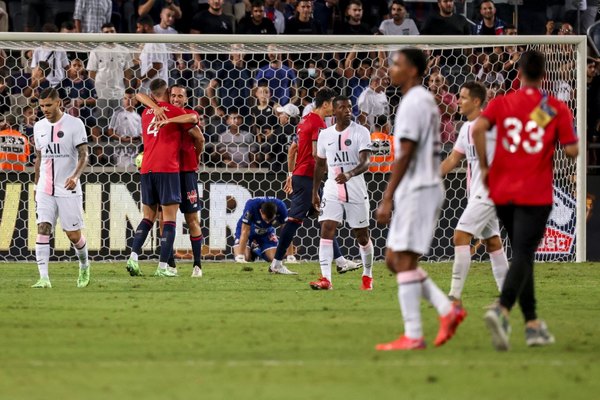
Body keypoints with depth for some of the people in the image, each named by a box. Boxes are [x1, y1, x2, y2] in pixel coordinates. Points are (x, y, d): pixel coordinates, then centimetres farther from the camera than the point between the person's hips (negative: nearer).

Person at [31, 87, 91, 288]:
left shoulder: (74, 124, -7)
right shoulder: (39, 127, 9)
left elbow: (83, 155, -11)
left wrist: (75, 176, -27)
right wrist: (36, 184, 20)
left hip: (68, 189, -3)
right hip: (45, 189, 3)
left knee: (73, 235, 3)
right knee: (43, 230, -12)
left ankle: (84, 266, 32)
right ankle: (43, 278, -15)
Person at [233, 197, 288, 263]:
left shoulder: (280, 207, -30)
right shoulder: (251, 205, -37)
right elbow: (245, 232, -32)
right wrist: (240, 256, -35)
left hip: (266, 232, 2)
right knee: (245, 257, -25)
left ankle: (257, 249, 18)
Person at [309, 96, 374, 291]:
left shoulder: (361, 132, -7)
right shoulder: (325, 135, 6)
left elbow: (365, 162, -19)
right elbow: (320, 164, 17)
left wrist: (349, 174, -37)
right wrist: (314, 192, 16)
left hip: (356, 191, -2)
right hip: (332, 190, 2)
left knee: (362, 235, 8)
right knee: (326, 230, -14)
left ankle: (367, 276, 28)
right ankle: (325, 279, -19)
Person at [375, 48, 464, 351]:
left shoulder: (413, 104, -14)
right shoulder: (427, 101, 18)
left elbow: (405, 155, -19)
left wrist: (387, 198, -18)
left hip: (415, 190, -10)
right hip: (426, 187, 10)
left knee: (404, 261, -8)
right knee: (394, 259, 12)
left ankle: (412, 336, -8)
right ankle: (447, 310, 7)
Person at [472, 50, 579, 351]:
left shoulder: (501, 103, 3)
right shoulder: (557, 109, -2)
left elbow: (478, 129, -14)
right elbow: (571, 151, -7)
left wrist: (484, 167, -4)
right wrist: (573, 144, 16)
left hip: (502, 192, 4)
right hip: (535, 195, -4)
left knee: (522, 255, 16)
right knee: (523, 255, -9)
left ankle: (533, 324, 19)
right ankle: (502, 309, -34)